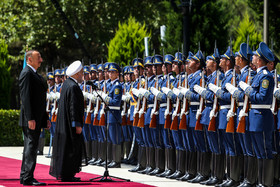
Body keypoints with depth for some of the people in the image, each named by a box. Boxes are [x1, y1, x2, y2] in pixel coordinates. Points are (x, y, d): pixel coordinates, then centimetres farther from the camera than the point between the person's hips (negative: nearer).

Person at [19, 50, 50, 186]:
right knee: (31, 147, -10)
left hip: (37, 119, 10)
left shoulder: (35, 74, 20)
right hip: (30, 119, -10)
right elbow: (25, 97, -18)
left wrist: (46, 118, 20)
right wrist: (30, 118, -24)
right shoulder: (26, 73, -11)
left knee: (30, 147, 12)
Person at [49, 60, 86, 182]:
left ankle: (61, 173, 21)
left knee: (65, 148, 15)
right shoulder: (73, 87, -19)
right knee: (71, 149, -5)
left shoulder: (66, 83, 12)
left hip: (64, 122, 10)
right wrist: (77, 125, -21)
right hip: (71, 123, -10)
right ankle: (67, 175, -2)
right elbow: (73, 108, -22)